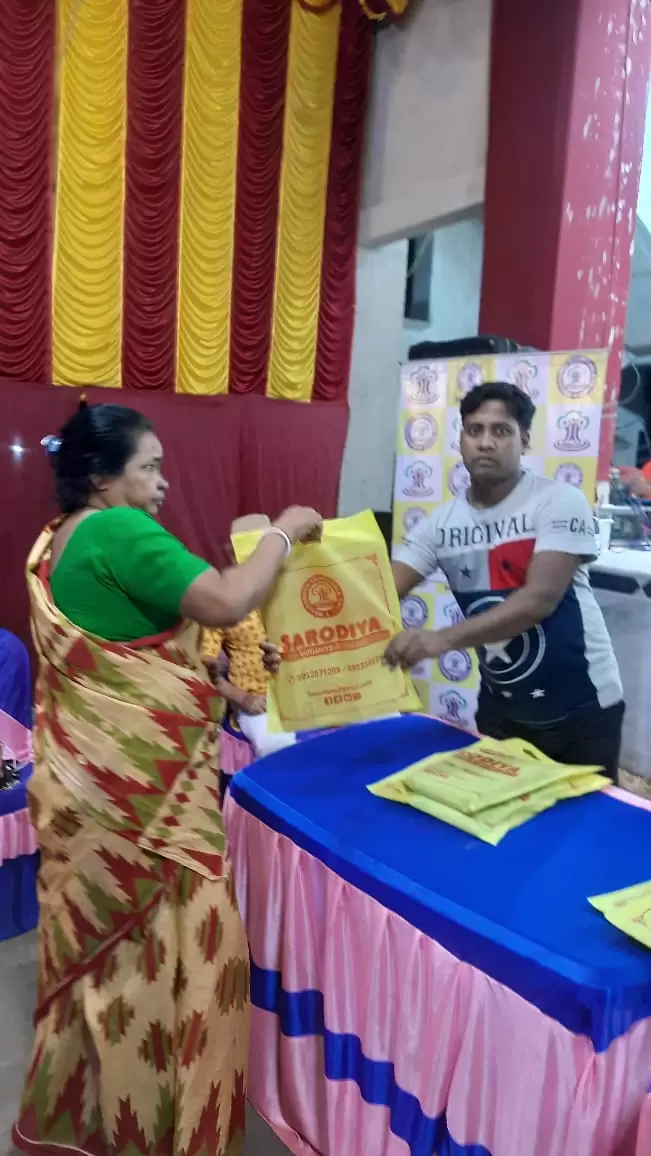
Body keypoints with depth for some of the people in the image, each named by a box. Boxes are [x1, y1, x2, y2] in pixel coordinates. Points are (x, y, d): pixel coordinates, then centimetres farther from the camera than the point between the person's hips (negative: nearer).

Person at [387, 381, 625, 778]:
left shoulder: (559, 501, -15)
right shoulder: (441, 522, -3)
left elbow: (540, 598, -26)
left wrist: (444, 638, -36)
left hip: (580, 709, -3)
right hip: (501, 709, 4)